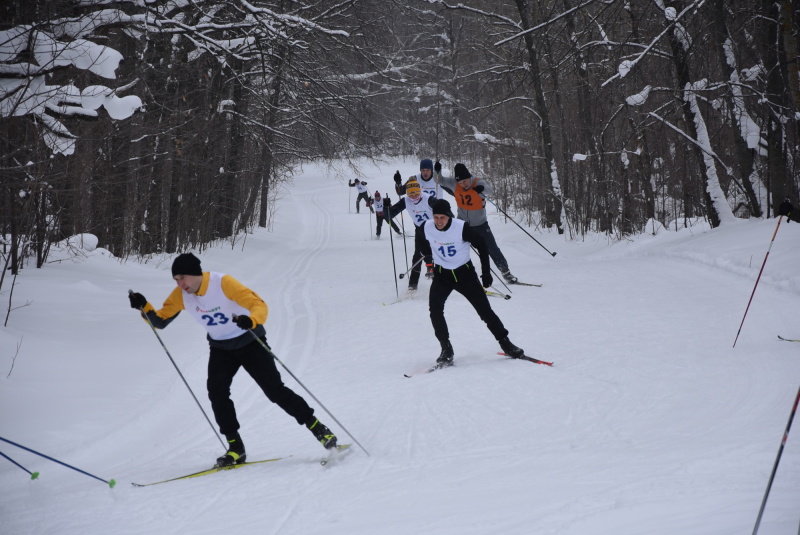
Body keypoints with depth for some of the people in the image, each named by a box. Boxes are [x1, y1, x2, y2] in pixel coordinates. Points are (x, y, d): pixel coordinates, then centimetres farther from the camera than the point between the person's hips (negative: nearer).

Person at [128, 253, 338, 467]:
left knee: (274, 389, -8)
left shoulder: (223, 283, -28)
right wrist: (144, 307, -22)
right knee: (216, 392, -16)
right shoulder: (180, 295, -12)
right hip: (220, 348, 5)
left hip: (250, 342, -5)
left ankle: (317, 428, 4)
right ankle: (236, 447, -7)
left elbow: (259, 304, -32)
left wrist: (251, 321, -54)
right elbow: (160, 320, -2)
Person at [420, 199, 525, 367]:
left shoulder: (461, 227, -21)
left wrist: (486, 272, -6)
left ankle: (505, 343, 17)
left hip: (464, 272, -2)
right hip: (442, 274, 2)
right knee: (435, 309, -20)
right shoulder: (428, 227, -13)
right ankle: (446, 350, -9)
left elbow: (482, 246, -8)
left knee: (484, 309, 0)